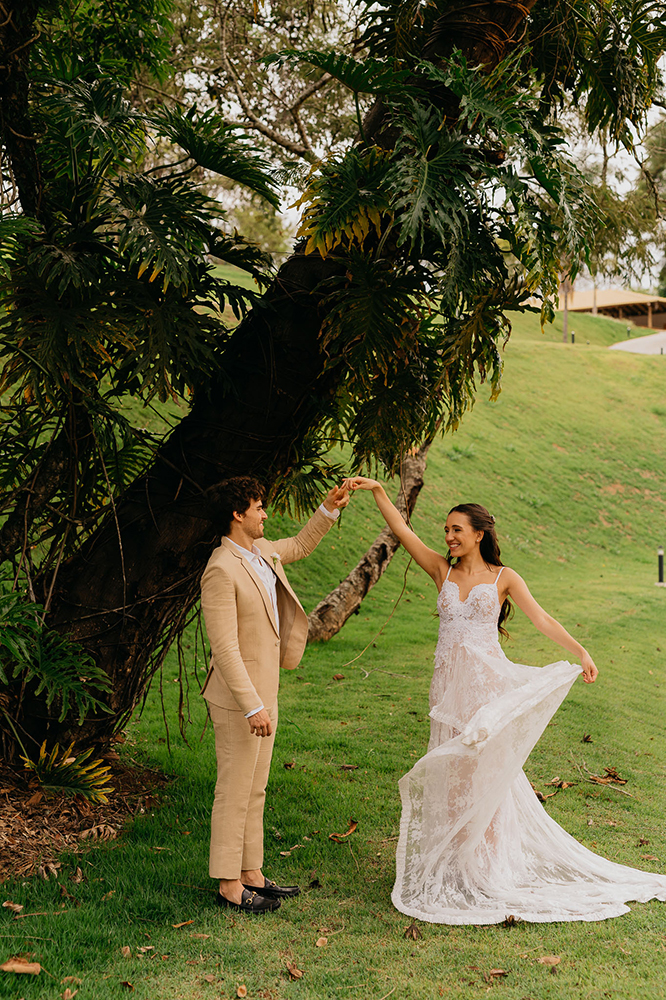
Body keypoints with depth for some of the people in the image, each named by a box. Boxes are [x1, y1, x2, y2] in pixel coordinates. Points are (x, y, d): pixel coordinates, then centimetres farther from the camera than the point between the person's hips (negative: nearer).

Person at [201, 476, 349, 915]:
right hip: (239, 699, -9)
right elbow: (225, 648, -24)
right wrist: (252, 708, -26)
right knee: (235, 792, 0)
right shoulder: (222, 570, -21)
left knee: (255, 790, 16)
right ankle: (229, 886, 11)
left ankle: (251, 874, 27)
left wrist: (329, 509, 19)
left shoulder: (261, 551, 8)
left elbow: (299, 547, 31)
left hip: (263, 694, 10)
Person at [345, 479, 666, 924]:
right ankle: (456, 860, 17)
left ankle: (489, 862, 11)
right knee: (452, 773, 6)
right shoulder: (443, 571, 8)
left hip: (488, 683, -3)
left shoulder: (504, 578, 1)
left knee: (486, 771, 0)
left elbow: (540, 617, -9)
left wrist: (580, 651, -21)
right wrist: (378, 491, -6)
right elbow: (402, 531, 2)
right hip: (450, 683, 3)